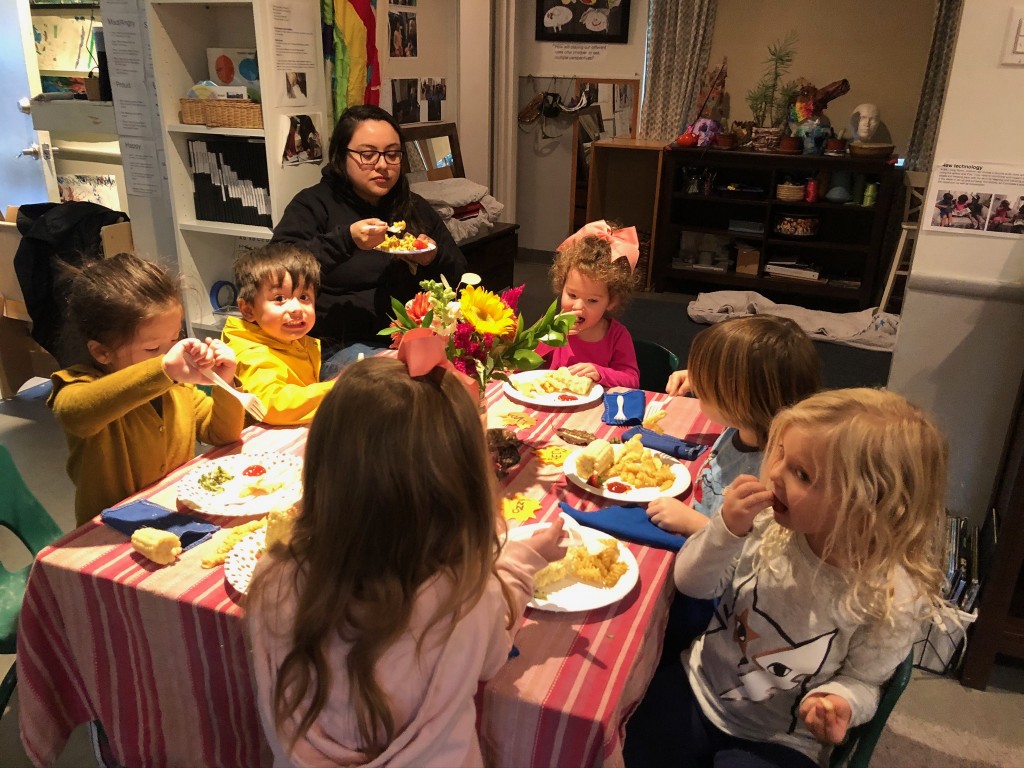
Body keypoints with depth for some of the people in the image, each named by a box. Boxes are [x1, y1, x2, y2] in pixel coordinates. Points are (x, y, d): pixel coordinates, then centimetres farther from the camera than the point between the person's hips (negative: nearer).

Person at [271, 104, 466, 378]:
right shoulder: (314, 204, 3)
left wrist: (434, 258, -3)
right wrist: (345, 239, -23)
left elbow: (459, 276, 20)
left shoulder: (416, 208, 18)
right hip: (341, 347, -4)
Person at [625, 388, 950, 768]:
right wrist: (727, 529, -28)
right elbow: (692, 584, -10)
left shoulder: (894, 597, -22)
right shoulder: (770, 522, -17)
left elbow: (861, 679, -6)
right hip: (698, 687, 2)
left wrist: (839, 703, -28)